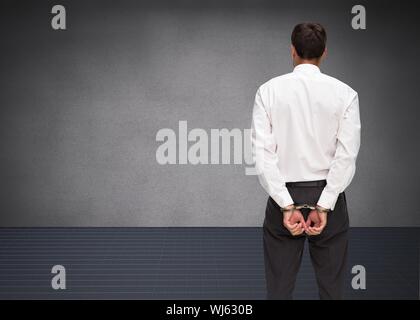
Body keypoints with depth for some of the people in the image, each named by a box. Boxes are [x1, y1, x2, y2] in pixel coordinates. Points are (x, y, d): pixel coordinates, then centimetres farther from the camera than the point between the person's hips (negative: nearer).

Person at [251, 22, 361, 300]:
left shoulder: (269, 90, -4)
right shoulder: (345, 93, -5)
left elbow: (263, 151, -11)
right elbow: (347, 154, -13)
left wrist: (287, 206, -12)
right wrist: (323, 207, -13)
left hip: (285, 194, 0)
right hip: (327, 195, 0)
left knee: (279, 287, 7)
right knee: (332, 287, 10)